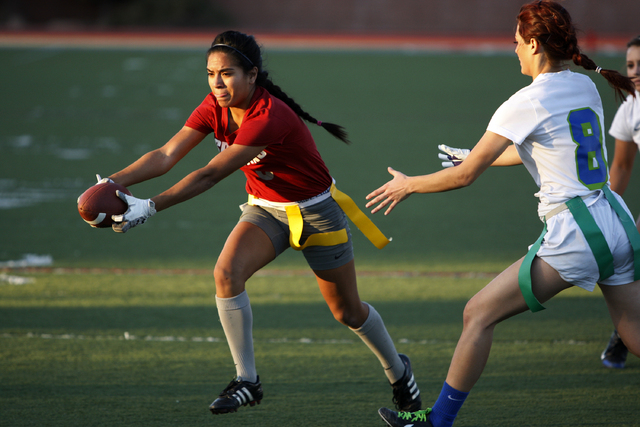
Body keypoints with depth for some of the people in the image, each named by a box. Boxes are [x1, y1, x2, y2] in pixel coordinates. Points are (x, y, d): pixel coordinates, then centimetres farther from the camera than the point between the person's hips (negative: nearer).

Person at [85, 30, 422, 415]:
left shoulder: (269, 117, -35)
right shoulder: (215, 108, -12)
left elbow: (211, 174, -39)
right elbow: (166, 155, -18)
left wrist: (151, 207, -43)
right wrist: (113, 183, -33)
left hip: (315, 212, -5)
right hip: (265, 209, 6)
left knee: (348, 311, 8)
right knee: (227, 272, -23)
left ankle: (398, 372, 37)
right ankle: (247, 381, -13)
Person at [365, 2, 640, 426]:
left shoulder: (528, 102, -11)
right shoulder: (586, 87, 11)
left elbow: (465, 175, -7)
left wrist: (408, 185, 8)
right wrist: (482, 156, 38)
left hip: (574, 234, -8)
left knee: (479, 313, 2)